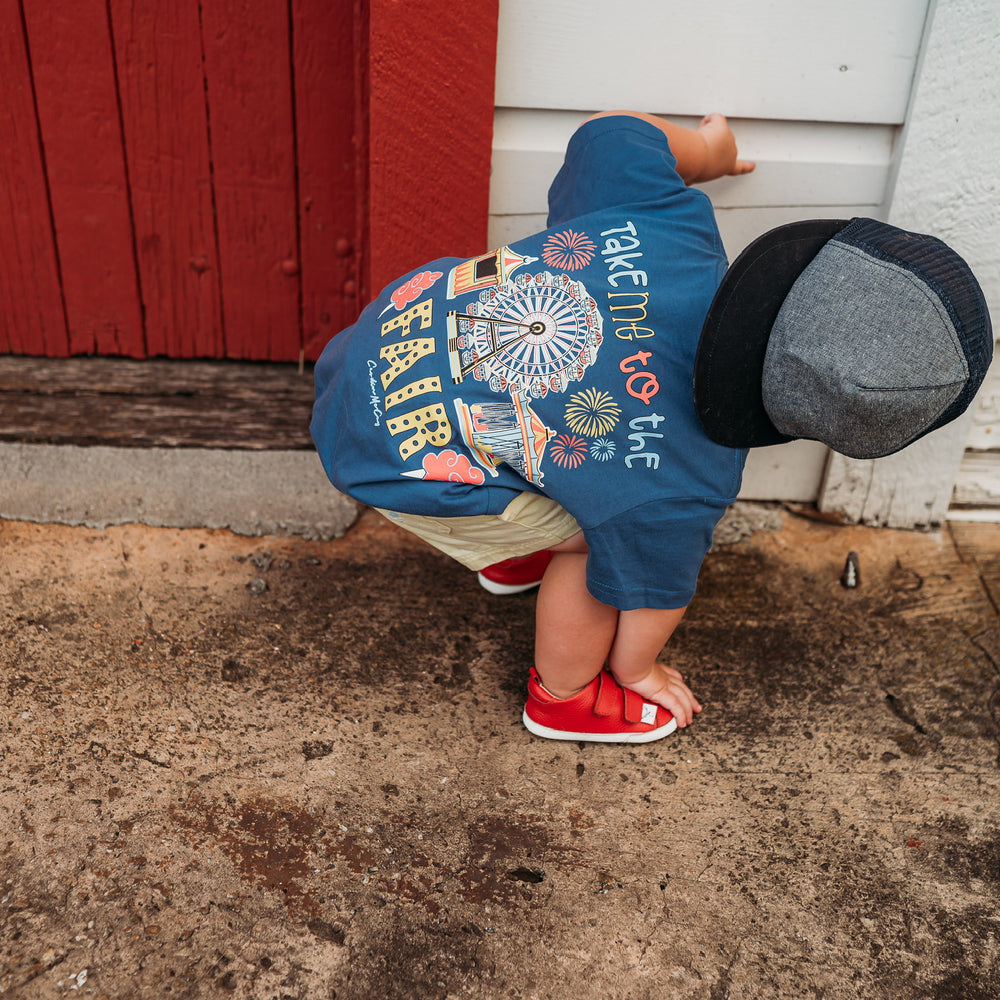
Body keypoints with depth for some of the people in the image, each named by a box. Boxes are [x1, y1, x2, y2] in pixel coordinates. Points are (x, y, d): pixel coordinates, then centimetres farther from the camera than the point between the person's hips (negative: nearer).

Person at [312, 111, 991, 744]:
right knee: (603, 535, 0)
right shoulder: (677, 492, -26)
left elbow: (611, 132, -2)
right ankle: (564, 698, 27)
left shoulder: (668, 220, -20)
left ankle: (510, 556, 49)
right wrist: (636, 670, 15)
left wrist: (706, 152, 18)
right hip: (394, 462, -7)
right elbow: (653, 587, -7)